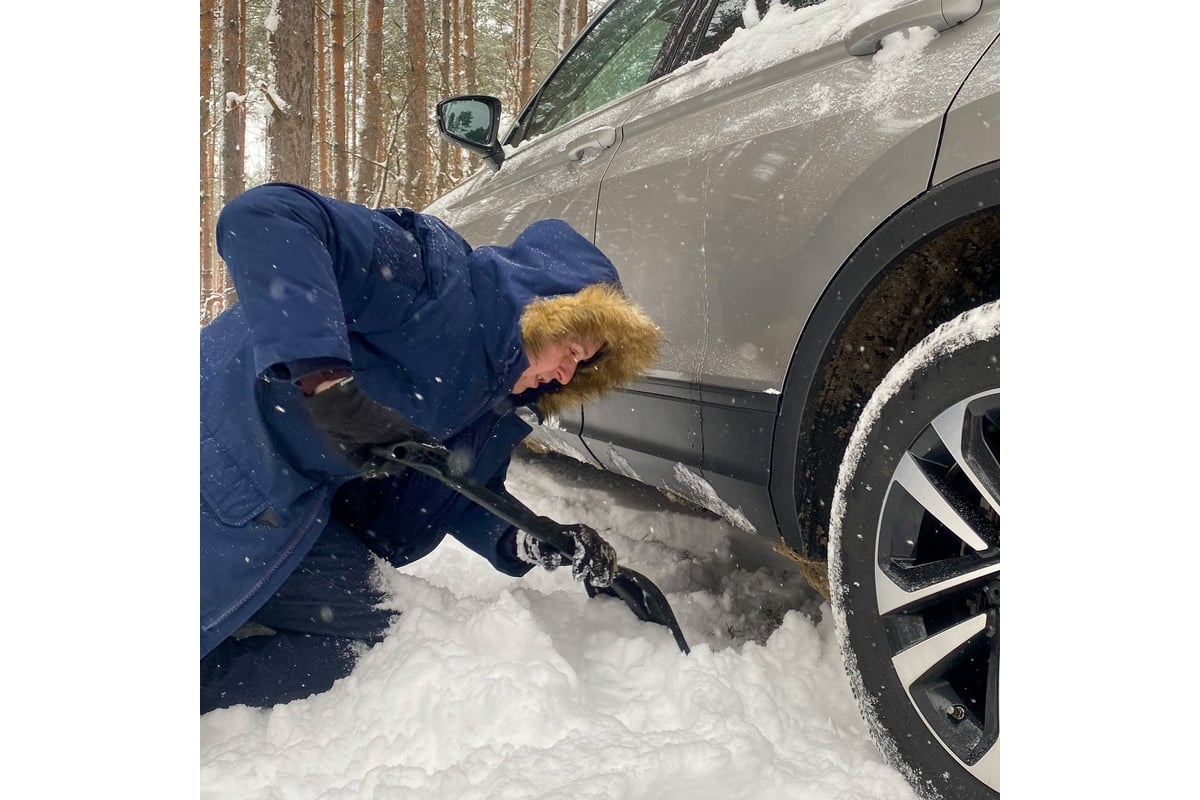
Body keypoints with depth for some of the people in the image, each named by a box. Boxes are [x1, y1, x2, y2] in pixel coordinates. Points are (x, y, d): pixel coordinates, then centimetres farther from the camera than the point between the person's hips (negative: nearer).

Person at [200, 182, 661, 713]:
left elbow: (464, 501, 14)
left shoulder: (497, 403, 9)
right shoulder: (439, 275, -20)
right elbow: (264, 217, -31)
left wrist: (532, 545, -6)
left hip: (296, 501, 9)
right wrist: (329, 382, -40)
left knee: (384, 629, 2)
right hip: (228, 463, -9)